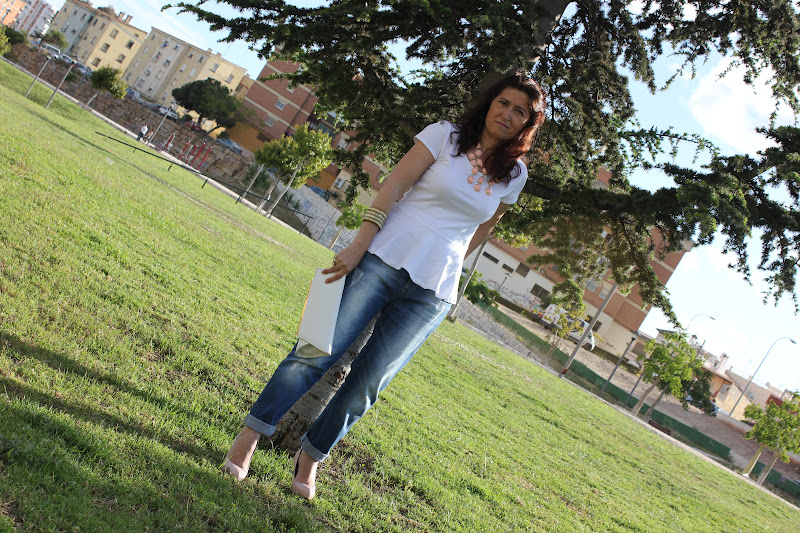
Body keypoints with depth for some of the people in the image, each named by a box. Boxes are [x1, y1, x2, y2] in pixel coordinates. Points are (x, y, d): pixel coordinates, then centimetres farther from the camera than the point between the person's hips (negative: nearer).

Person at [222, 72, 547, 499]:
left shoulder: (514, 175, 9)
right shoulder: (445, 135, -1)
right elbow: (392, 187, -7)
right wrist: (358, 246, -15)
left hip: (431, 293, 3)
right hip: (384, 259, -3)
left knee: (368, 383, 3)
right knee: (319, 352, -6)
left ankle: (311, 456, 22)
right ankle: (249, 438, 7)